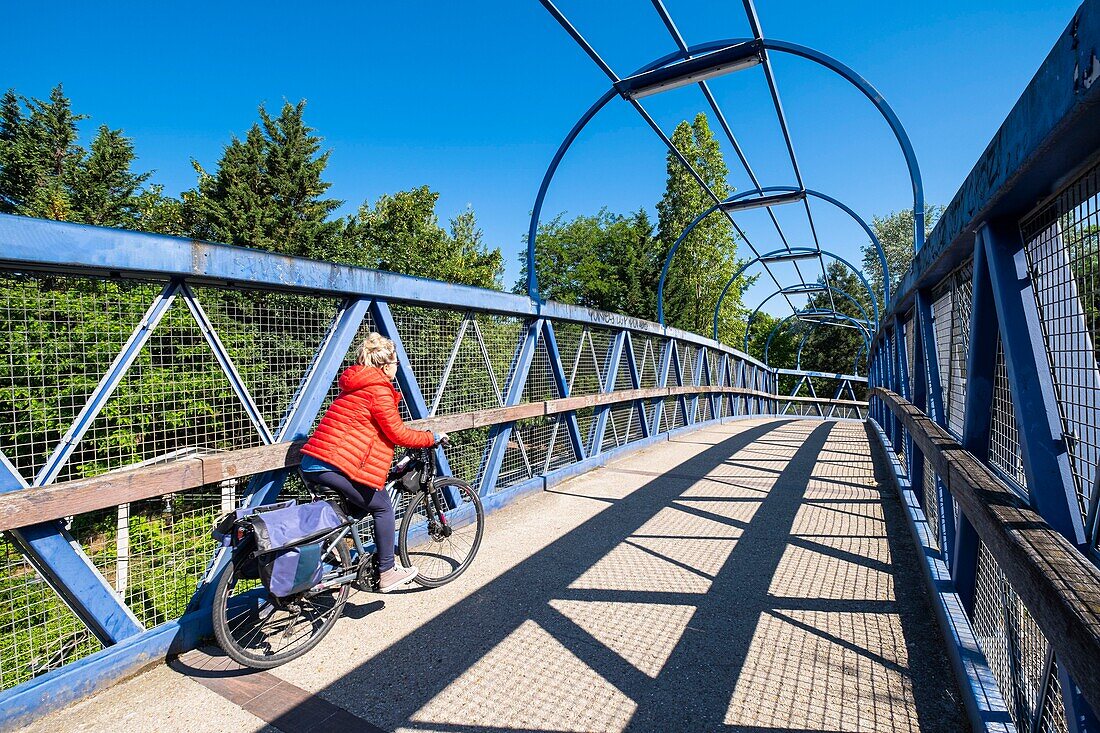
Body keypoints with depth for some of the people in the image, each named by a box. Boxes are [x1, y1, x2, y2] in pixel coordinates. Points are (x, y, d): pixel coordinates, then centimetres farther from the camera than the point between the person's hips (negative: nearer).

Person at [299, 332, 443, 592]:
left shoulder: (355, 385, 19)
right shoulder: (379, 390, -11)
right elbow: (398, 434, -10)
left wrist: (420, 434, 28)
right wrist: (431, 437, 5)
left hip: (312, 463, 10)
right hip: (334, 465, -10)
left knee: (358, 504, 24)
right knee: (382, 507, 3)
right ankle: (387, 573, 12)